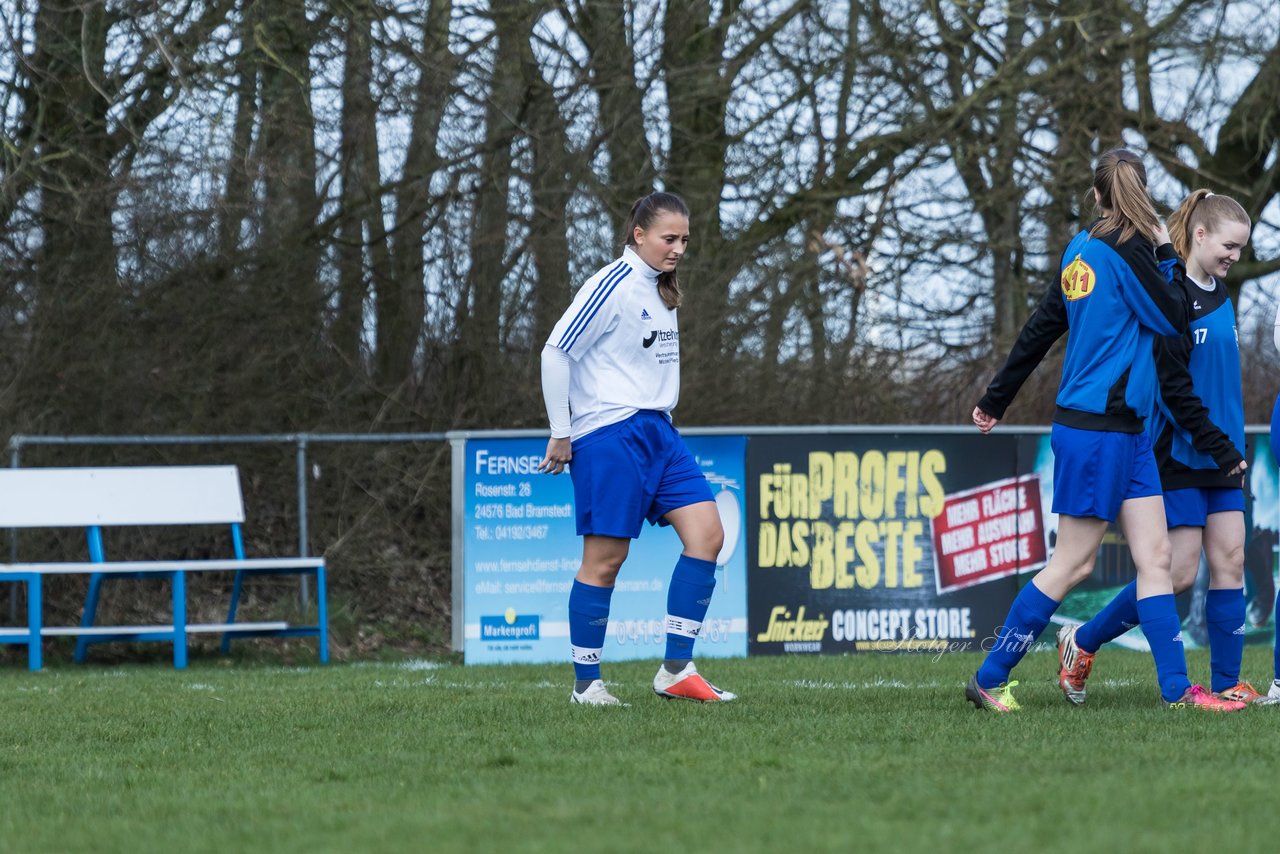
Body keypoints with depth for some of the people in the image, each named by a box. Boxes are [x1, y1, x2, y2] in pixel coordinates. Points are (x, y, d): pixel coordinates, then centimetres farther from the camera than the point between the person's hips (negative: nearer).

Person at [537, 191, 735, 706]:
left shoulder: (661, 291, 15)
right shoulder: (613, 286, -11)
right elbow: (556, 351, -12)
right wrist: (561, 433, -10)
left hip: (656, 432, 8)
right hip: (609, 436, -8)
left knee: (706, 535, -4)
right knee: (605, 559, -5)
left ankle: (676, 672, -2)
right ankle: (585, 684, 5)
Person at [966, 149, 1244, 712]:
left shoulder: (1082, 249, 11)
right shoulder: (1124, 249, -14)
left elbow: (1039, 328, 16)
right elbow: (1173, 319, -12)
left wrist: (996, 400, 24)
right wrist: (1166, 255, 1)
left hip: (1125, 430, 9)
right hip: (1099, 428, -9)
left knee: (1155, 556, 4)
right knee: (1072, 564, -2)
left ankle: (1177, 689, 1)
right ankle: (989, 680, 4)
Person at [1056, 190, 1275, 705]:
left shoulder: (1219, 296, 13)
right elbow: (1174, 386, -18)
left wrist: (1231, 447, 13)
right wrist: (1221, 448, -18)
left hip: (1220, 457, 8)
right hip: (1178, 451, -8)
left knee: (1230, 561, 1)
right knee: (1180, 571, -7)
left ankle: (1227, 684, 3)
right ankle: (1081, 644, 8)